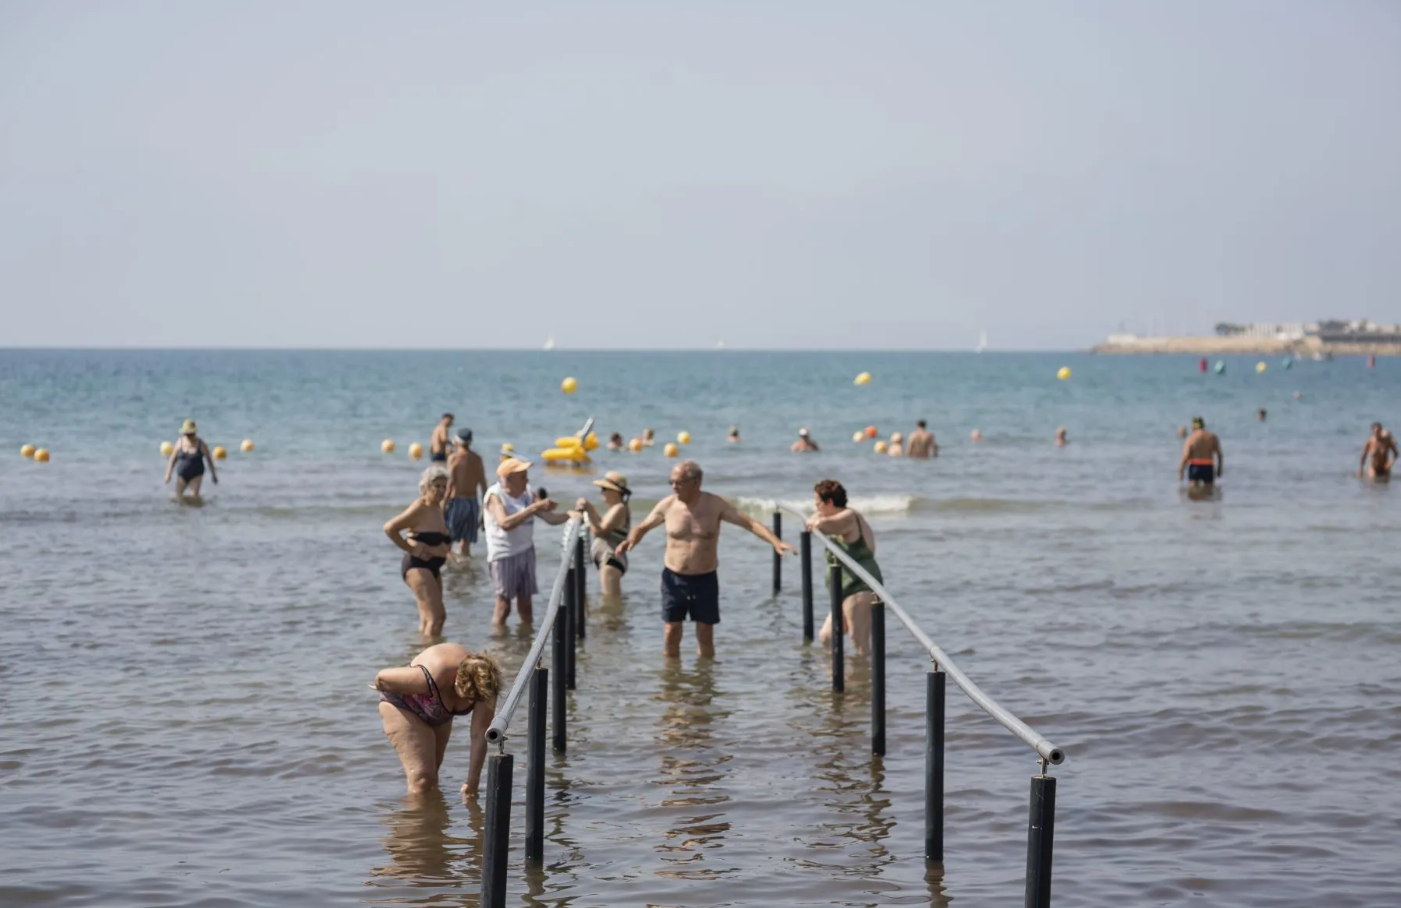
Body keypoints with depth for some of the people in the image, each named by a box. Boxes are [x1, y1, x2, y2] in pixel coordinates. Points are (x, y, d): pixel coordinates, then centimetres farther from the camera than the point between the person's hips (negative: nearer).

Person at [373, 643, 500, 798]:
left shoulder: (483, 685, -30)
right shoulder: (432, 678, -45)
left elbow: (479, 735, -25)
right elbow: (382, 677, -30)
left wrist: (472, 784, -23)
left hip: (439, 714, 5)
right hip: (402, 707, -5)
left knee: (432, 770, 19)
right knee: (422, 779, -16)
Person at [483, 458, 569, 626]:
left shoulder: (528, 494, 7)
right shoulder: (495, 496, -12)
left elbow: (551, 518, 6)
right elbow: (505, 523, -29)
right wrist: (534, 508, -31)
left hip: (526, 552, 6)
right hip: (504, 555, -6)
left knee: (525, 603, 7)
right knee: (503, 604, -4)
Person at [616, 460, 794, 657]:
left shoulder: (715, 505, -8)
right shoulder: (667, 505, -4)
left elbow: (750, 523, -9)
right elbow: (643, 527, 9)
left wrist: (776, 542, -22)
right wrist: (630, 540, -14)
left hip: (705, 580, -1)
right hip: (674, 578, 1)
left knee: (705, 634, 5)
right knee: (672, 631, 1)